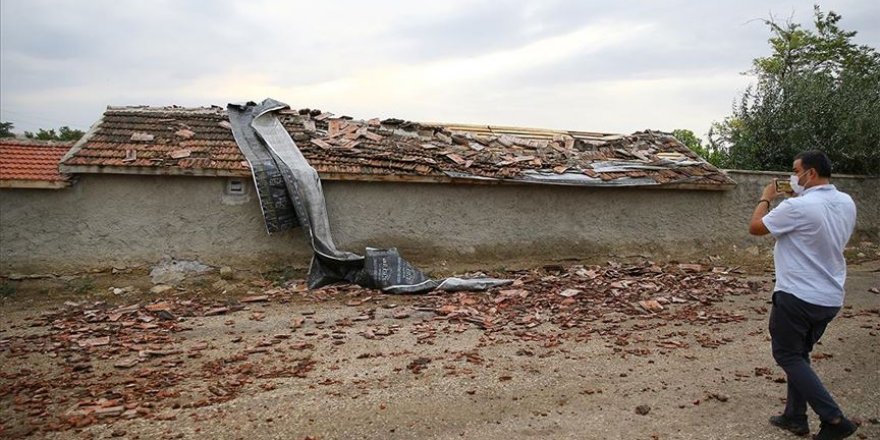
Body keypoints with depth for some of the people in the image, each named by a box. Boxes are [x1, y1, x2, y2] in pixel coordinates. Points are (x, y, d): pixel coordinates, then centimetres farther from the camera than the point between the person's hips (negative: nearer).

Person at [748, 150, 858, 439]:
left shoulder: (798, 207, -22)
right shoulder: (846, 203, 3)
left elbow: (755, 227, -10)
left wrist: (766, 198, 6)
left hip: (797, 296, -8)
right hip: (831, 298, 8)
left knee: (787, 356, 6)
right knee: (799, 354, 19)